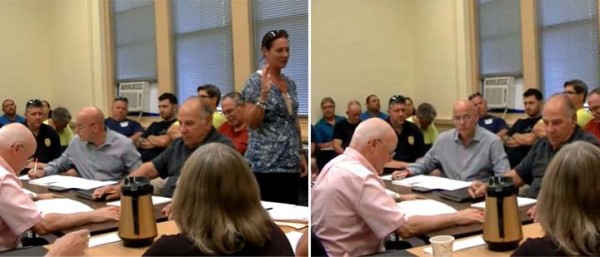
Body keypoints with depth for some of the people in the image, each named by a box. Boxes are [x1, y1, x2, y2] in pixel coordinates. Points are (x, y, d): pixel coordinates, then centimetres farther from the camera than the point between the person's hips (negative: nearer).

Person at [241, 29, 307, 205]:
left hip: (290, 162, 7)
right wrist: (264, 93, -24)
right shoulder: (256, 81, -8)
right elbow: (252, 123, -15)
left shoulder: (290, 83, 13)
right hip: (265, 163, -7)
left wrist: (301, 154, 15)